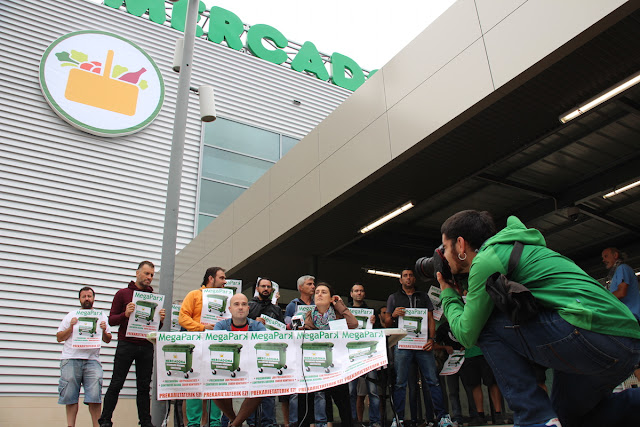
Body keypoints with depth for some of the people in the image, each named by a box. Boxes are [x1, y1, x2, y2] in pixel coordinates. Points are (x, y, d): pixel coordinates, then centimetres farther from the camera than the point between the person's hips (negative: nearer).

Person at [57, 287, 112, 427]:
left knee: (95, 396, -10)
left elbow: (107, 340, 18)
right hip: (70, 359, 0)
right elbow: (59, 337, 13)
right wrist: (70, 328, -3)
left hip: (92, 360, 0)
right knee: (70, 396, -3)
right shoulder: (71, 315, 17)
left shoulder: (101, 317, 19)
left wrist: (104, 331, -1)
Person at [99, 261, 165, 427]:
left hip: (146, 347, 3)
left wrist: (160, 320, -7)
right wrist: (125, 314, -18)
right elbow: (111, 320, 1)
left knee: (144, 387, 6)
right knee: (116, 385, 1)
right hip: (126, 345, -3)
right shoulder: (122, 294, 5)